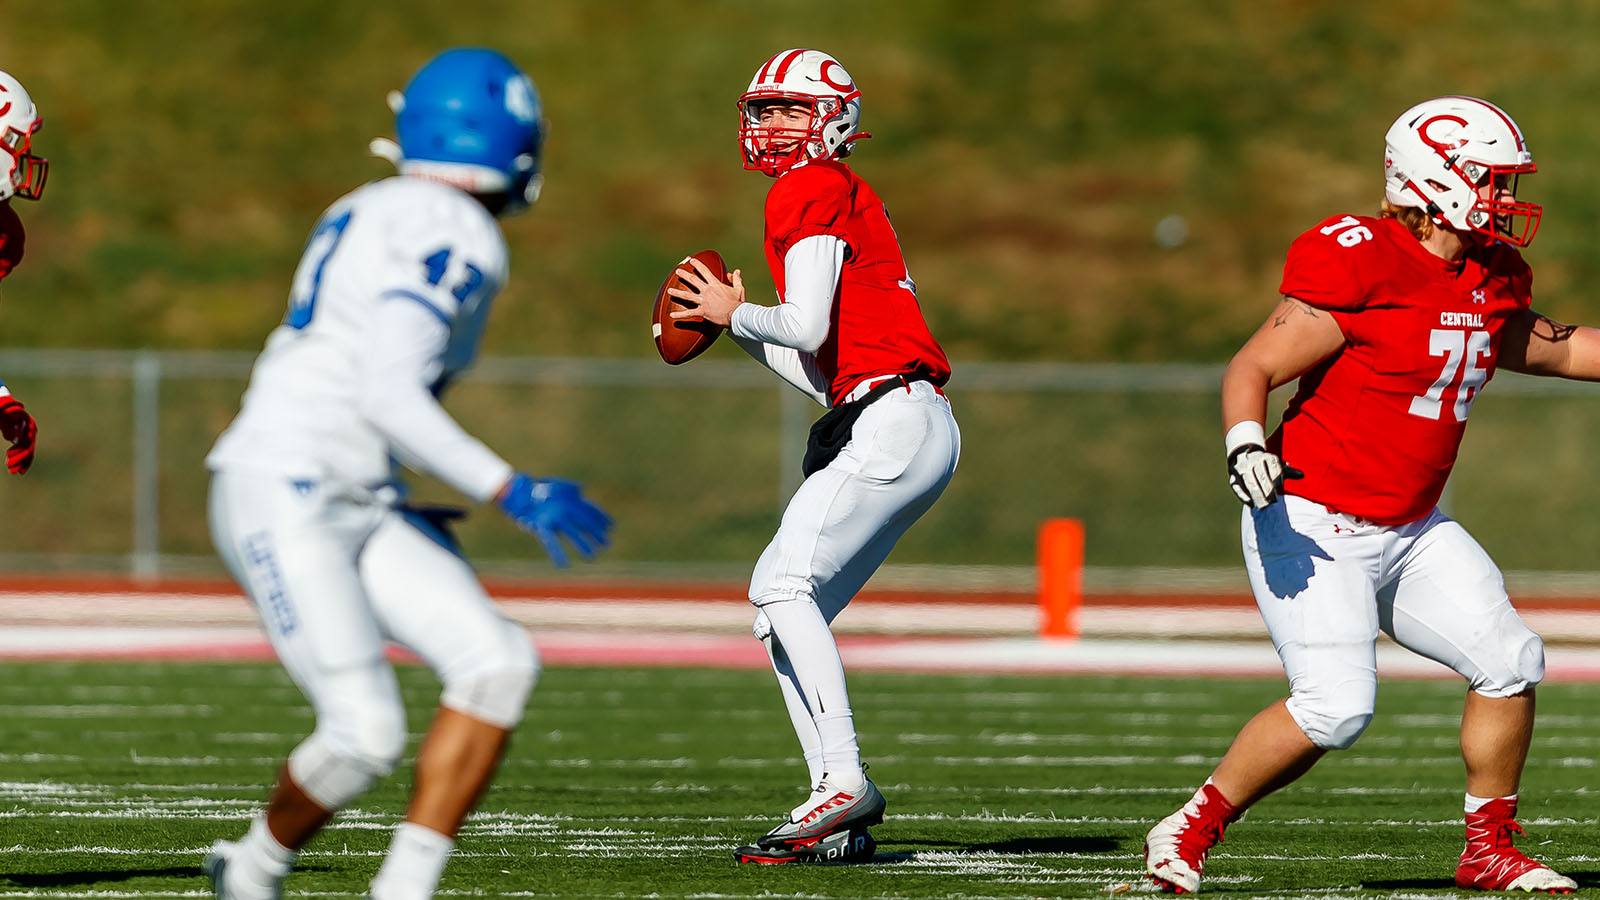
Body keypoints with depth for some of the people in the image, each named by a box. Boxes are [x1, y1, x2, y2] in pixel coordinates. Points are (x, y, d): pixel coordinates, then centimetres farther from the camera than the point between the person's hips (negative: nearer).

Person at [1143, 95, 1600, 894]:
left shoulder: (1489, 284, 7)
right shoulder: (1361, 268, -18)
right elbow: (1253, 367, -17)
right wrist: (1246, 443, -35)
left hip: (1411, 531, 8)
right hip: (1316, 528, -8)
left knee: (1510, 663, 0)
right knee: (1335, 707, -19)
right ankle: (1189, 832, -1)